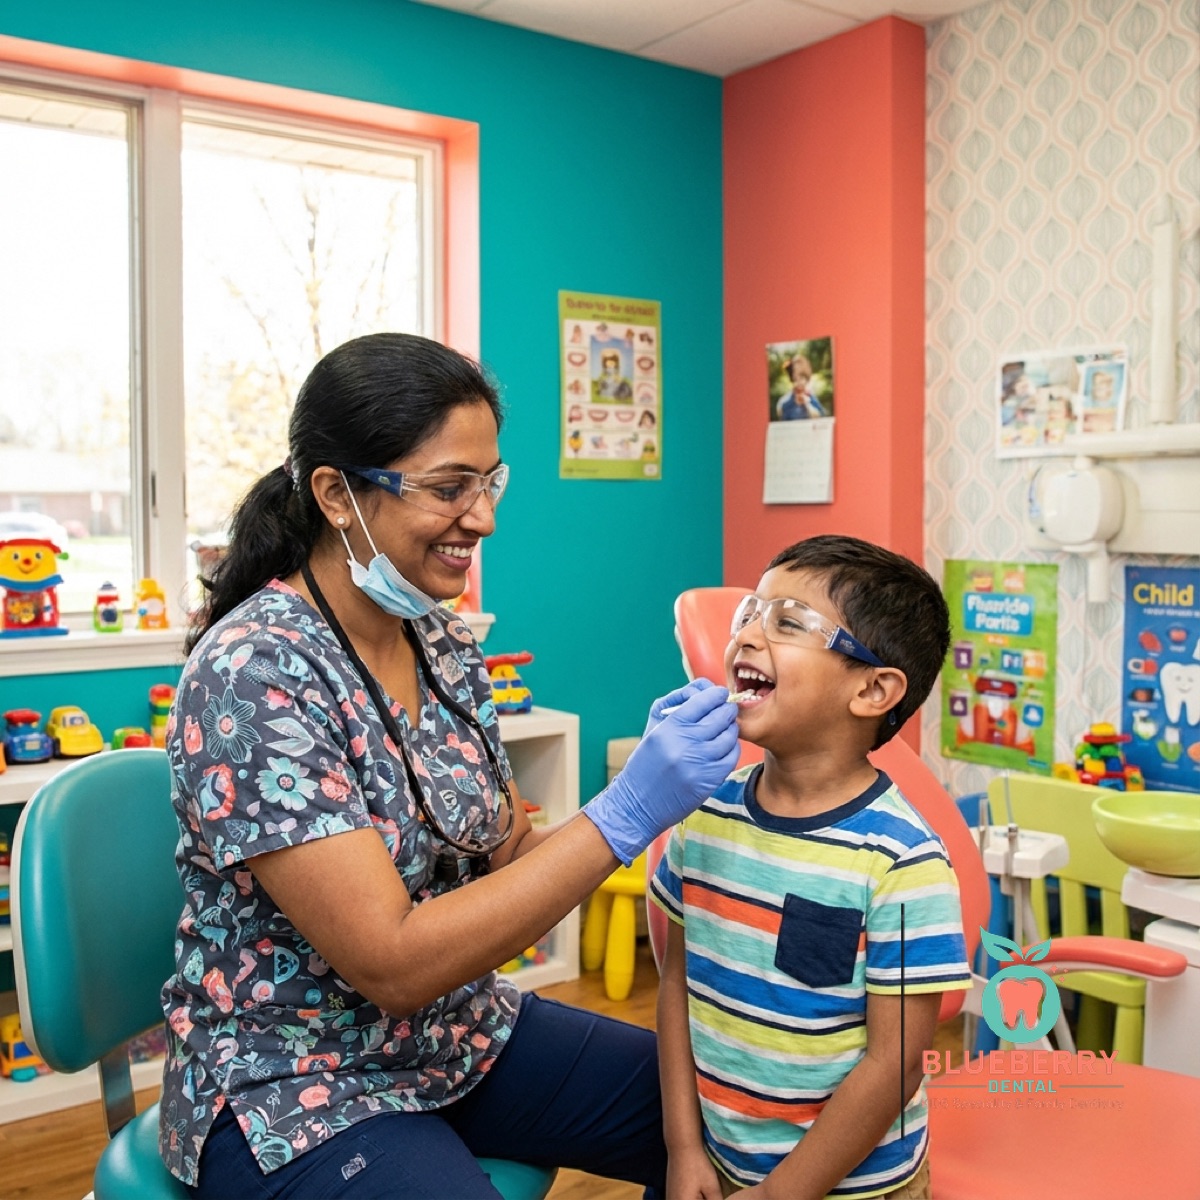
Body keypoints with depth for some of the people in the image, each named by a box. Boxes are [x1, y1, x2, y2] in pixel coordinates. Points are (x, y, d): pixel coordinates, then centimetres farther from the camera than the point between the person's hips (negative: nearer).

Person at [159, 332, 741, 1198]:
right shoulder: (251, 673, -24)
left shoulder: (445, 642, -2)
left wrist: (667, 774, -14)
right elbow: (391, 964, -27)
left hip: (465, 1034, 7)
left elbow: (508, 856, 2)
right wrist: (623, 815, -30)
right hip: (295, 1091, -7)